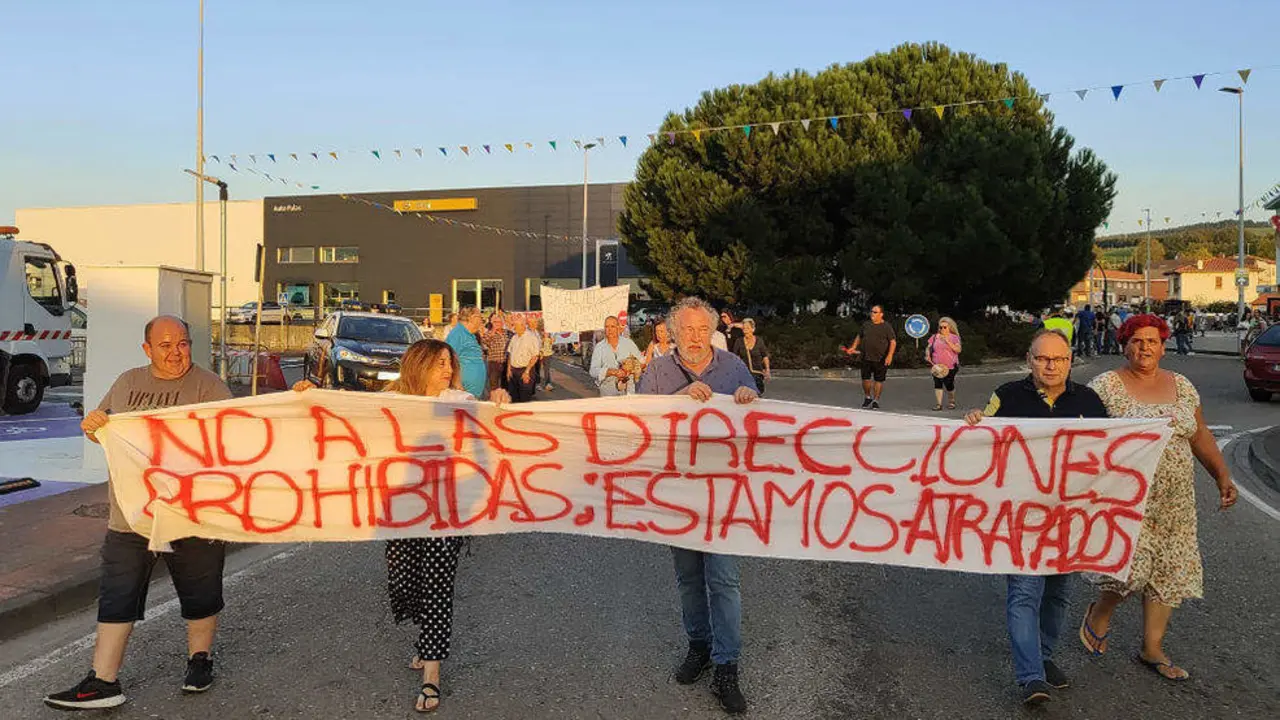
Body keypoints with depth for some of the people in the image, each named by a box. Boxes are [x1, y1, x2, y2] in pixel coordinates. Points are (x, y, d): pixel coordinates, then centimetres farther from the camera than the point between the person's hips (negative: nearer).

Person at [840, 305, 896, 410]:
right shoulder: (866, 325, 10)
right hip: (866, 358, 4)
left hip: (881, 359, -3)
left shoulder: (887, 327, -4)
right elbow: (859, 337, 23)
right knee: (865, 378, 4)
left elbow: (893, 342, -8)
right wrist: (853, 348, 14)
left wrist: (890, 355, -20)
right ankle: (867, 397, 26)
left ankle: (876, 400, 15)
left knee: (879, 380, 3)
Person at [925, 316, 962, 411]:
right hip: (937, 366, 3)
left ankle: (951, 402, 22)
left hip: (950, 367, -2)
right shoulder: (935, 337, 10)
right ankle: (938, 404, 0)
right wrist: (927, 355, -6)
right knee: (937, 384, -5)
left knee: (949, 385, -1)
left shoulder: (954, 337, 2)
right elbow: (928, 347, 15)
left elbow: (958, 350, -10)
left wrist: (948, 342, -18)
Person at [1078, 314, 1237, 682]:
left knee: (1169, 571, 8)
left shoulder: (1182, 387, 10)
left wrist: (1223, 476, 8)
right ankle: (1100, 611, 17)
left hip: (1174, 501, 6)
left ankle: (1152, 649, 24)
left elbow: (1200, 437, 16)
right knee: (1132, 565, -16)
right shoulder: (1106, 386, -7)